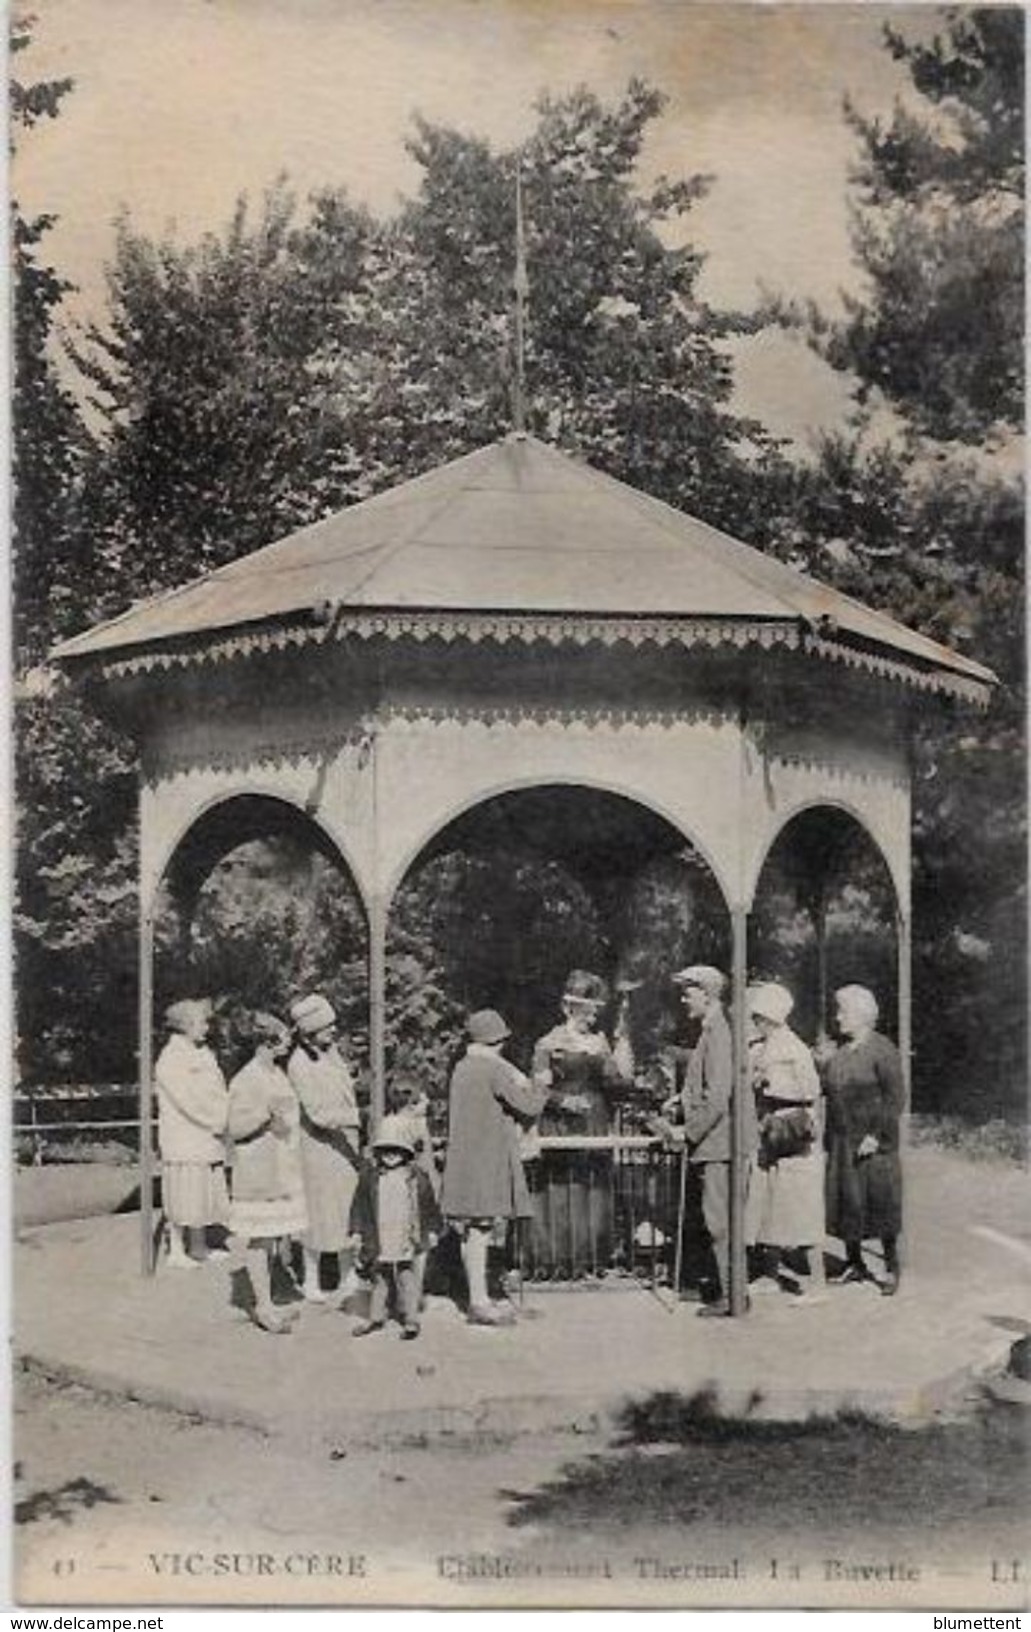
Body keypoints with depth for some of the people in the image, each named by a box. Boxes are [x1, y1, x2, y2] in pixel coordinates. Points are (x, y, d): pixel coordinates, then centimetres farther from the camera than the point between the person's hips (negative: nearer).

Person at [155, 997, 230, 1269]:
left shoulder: (203, 1055, 13)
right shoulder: (171, 1059, -13)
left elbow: (218, 1094, 15)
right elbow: (189, 1101, -18)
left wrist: (225, 1118, -2)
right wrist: (220, 1120, -14)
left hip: (206, 1140, 8)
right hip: (183, 1140, -8)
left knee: (204, 1195, 12)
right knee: (182, 1198, -2)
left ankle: (199, 1247, 22)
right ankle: (176, 1251, 6)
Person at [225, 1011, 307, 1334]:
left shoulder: (278, 1074, 11)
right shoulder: (246, 1080, -14)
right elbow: (236, 1128, -17)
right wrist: (265, 1114, -29)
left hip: (281, 1170, 8)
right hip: (257, 1169, -8)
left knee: (273, 1235, 11)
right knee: (257, 1237, -3)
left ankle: (264, 1305, 18)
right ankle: (264, 1306, 0)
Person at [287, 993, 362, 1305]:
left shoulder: (330, 1048, 2)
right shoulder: (299, 1065, -22)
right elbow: (319, 1113, -26)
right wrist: (359, 1119, -34)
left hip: (345, 1142, 7)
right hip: (319, 1147, -7)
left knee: (347, 1210, 12)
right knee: (320, 1216, 1)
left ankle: (348, 1277, 22)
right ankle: (310, 1280, 16)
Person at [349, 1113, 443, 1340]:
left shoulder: (416, 1176, -2)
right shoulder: (369, 1174, -1)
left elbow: (429, 1204, 7)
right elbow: (360, 1203, 4)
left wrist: (432, 1230, 8)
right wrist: (357, 1229, 1)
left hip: (406, 1239, -2)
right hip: (378, 1241, 2)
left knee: (407, 1279, 1)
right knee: (379, 1279, 13)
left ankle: (410, 1319, 8)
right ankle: (376, 1317, 25)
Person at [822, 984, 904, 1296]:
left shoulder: (882, 1050, -9)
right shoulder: (839, 1052, 11)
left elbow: (895, 1097, -12)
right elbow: (827, 1088, 18)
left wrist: (877, 1135, -18)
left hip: (873, 1141, -6)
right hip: (841, 1141, 6)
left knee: (879, 1202, -1)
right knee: (845, 1200, 8)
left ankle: (891, 1267, 9)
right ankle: (854, 1262, 19)